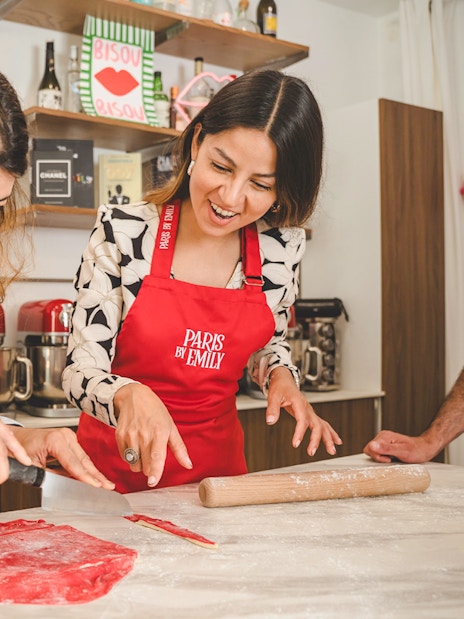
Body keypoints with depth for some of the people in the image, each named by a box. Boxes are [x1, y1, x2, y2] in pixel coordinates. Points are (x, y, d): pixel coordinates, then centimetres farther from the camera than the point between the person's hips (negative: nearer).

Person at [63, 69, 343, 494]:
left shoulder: (281, 247, -7)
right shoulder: (122, 233, -15)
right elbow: (81, 371, -12)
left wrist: (281, 375, -9)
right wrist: (130, 395, -31)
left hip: (218, 464, 5)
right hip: (117, 467, -4)